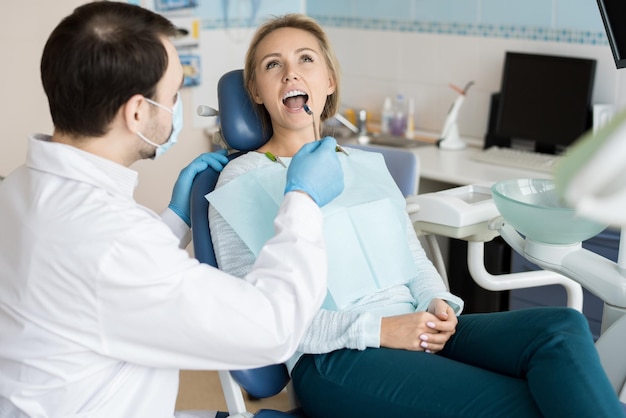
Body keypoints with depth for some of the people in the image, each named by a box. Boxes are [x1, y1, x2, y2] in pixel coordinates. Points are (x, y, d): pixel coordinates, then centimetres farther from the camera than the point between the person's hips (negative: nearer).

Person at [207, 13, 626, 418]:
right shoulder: (242, 181, 2)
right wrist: (376, 330, -16)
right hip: (333, 359, -5)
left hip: (415, 334, 6)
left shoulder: (367, 166, 19)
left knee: (562, 326, -22)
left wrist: (438, 304, -5)